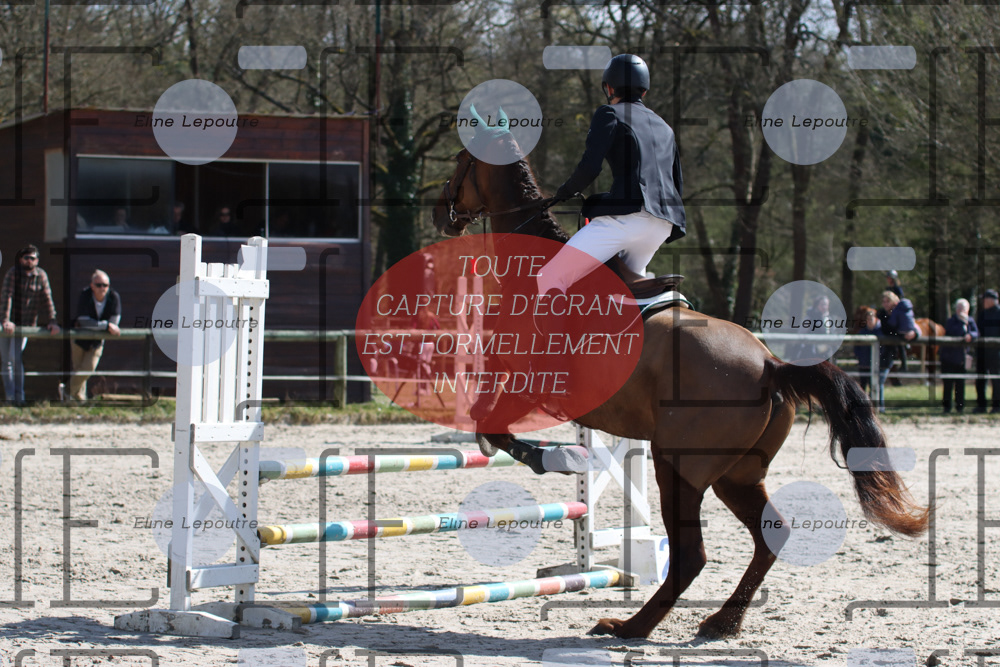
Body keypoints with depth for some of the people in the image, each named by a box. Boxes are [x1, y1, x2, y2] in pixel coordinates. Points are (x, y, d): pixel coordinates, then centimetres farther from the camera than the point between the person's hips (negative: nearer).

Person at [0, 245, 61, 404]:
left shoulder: (41, 276, -1)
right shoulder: (13, 273, -9)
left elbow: (47, 299, 1)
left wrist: (52, 320, -8)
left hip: (26, 323, 0)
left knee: (15, 357, -12)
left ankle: (19, 396, -5)